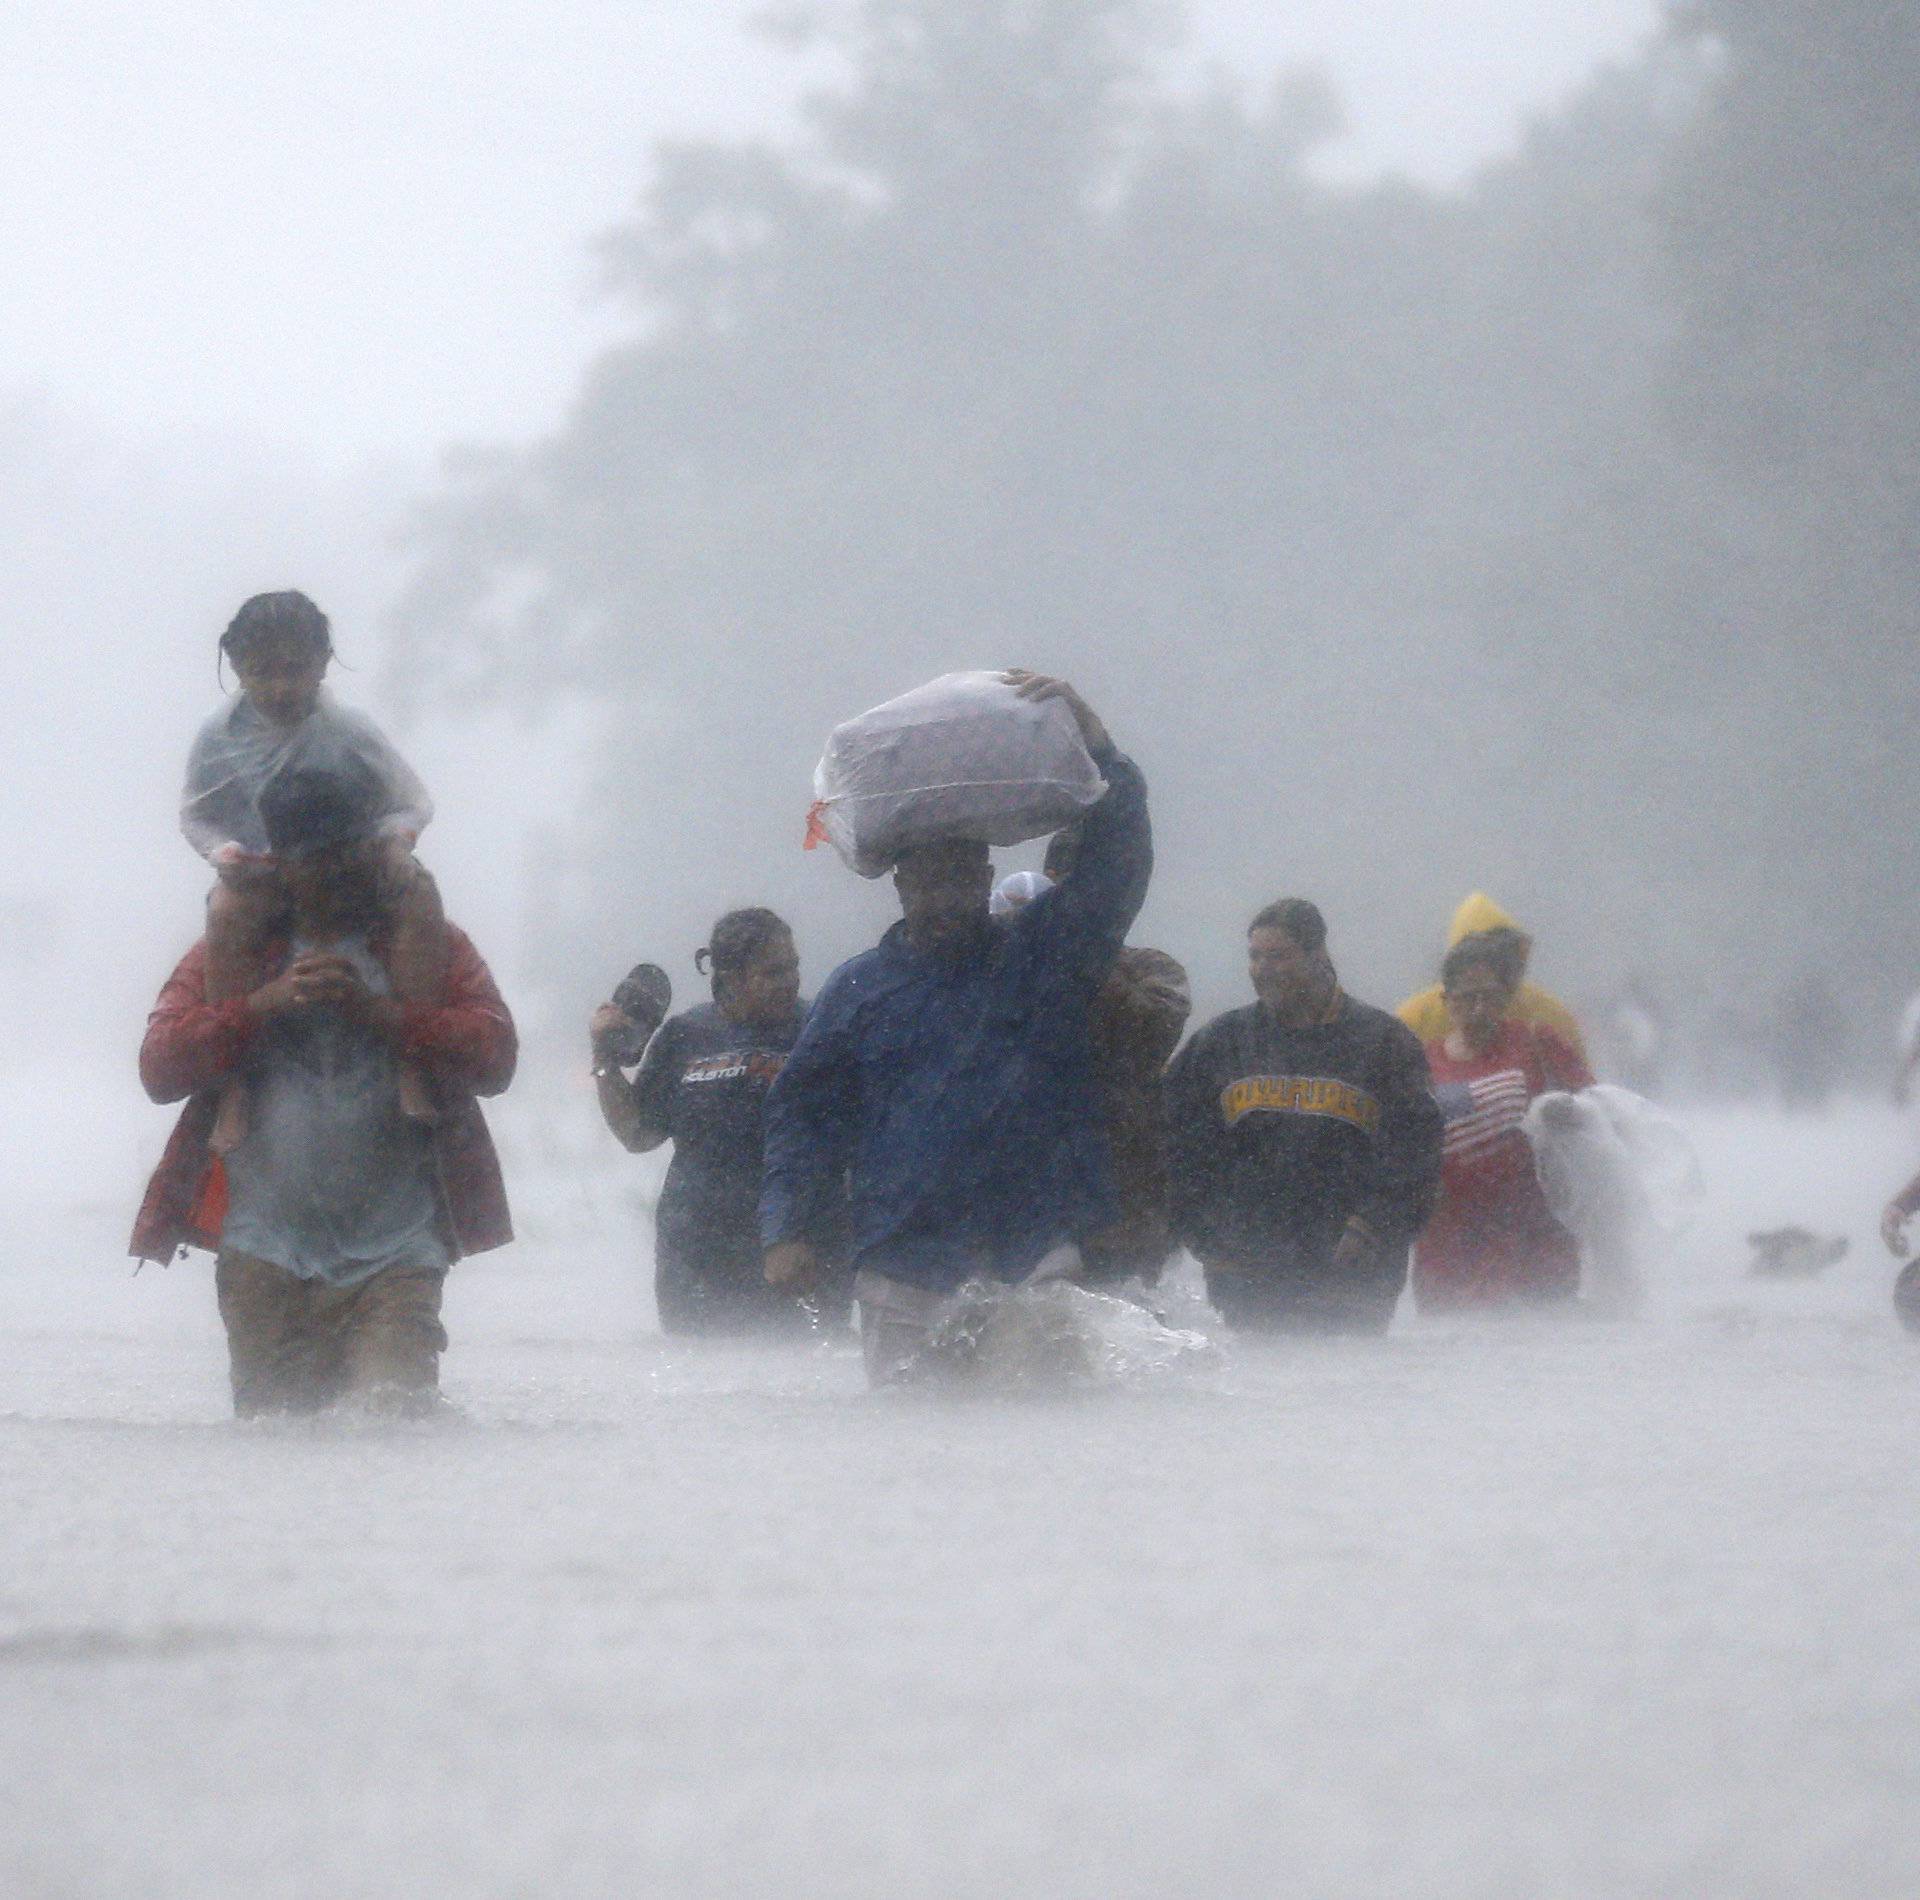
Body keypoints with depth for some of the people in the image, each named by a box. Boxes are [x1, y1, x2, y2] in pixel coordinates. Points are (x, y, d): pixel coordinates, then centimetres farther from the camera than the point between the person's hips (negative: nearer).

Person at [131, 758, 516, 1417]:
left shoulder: (433, 948, 12)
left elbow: (493, 1058, -2)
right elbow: (159, 1067, 1)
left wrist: (381, 1012, -14)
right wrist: (267, 1002, -11)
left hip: (394, 1257, -1)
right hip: (267, 1257, 1)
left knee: (395, 1408, -20)